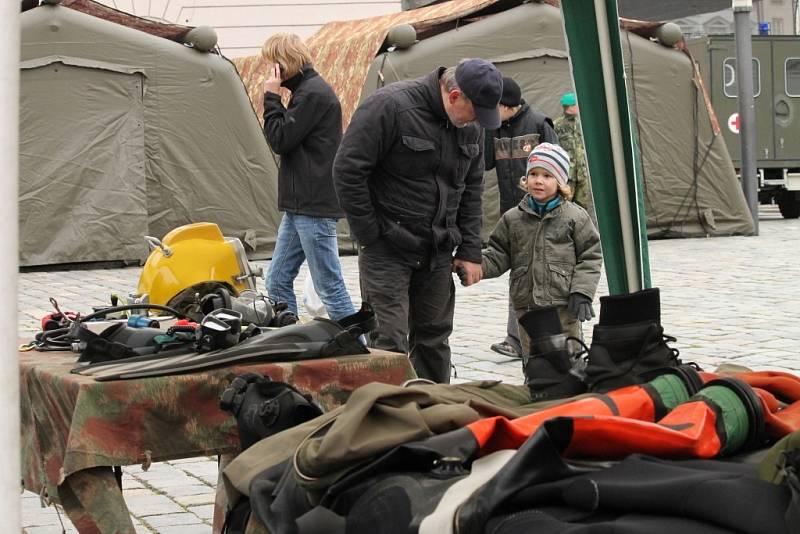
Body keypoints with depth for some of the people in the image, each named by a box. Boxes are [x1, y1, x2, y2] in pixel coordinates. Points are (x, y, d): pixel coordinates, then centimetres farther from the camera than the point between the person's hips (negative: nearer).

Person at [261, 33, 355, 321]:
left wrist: (271, 97, -7)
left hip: (314, 206, -10)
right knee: (277, 282, 10)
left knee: (329, 286, -6)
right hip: (299, 206, 10)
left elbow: (280, 140, -14)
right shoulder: (307, 90, 18)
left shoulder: (313, 93, -13)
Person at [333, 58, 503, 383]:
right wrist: (371, 237, -14)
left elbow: (471, 190, 14)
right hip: (387, 248, -6)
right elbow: (347, 170, -16)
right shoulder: (391, 106, -18)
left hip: (437, 252, 7)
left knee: (434, 337, 13)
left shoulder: (471, 127, 4)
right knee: (390, 341, -10)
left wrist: (469, 251, 7)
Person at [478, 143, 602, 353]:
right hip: (526, 306, 3)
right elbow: (498, 256, 11)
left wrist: (582, 292, -10)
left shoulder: (575, 217, -1)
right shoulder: (512, 219, 9)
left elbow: (590, 256, -1)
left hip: (563, 306, -3)